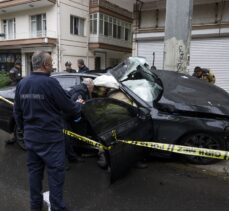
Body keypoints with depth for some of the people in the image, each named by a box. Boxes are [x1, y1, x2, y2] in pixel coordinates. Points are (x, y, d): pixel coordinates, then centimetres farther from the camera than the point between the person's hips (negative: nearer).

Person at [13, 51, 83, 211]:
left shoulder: (22, 84, 3)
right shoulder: (50, 83, -18)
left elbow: (17, 111, 11)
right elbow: (68, 107, -11)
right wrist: (79, 106, 10)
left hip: (30, 137, 7)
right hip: (50, 138, -7)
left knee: (34, 171, 18)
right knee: (55, 174, 4)